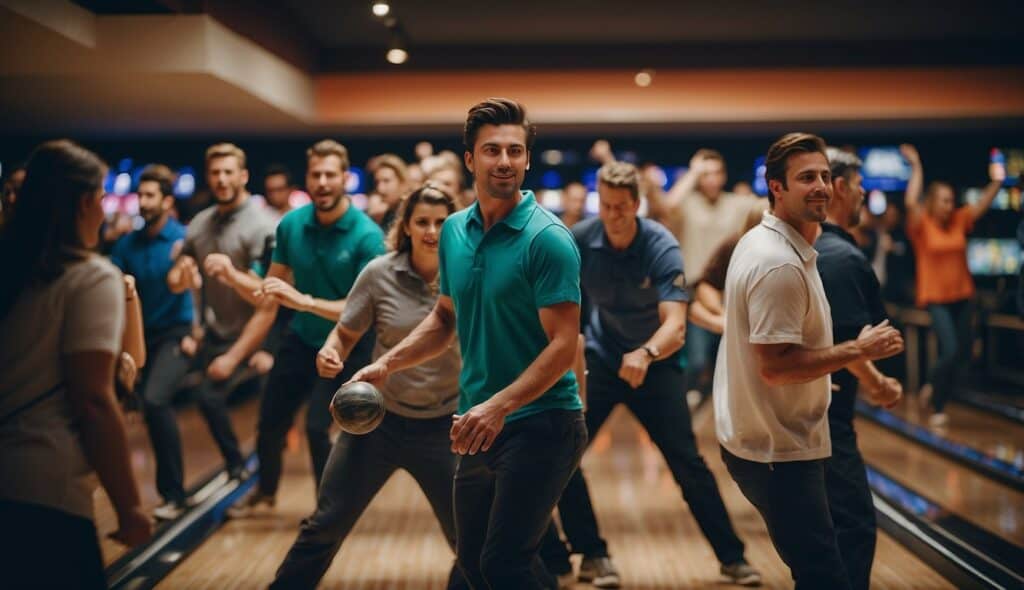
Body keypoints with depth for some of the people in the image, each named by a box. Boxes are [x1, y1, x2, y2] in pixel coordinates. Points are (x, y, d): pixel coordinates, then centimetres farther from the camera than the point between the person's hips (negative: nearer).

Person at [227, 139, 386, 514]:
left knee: (317, 425, -15)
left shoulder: (367, 235, -21)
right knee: (270, 420, 15)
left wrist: (306, 301, -34)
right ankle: (265, 489, 45)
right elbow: (272, 290, -1)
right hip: (300, 340, 5)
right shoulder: (291, 224, -8)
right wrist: (233, 276, -19)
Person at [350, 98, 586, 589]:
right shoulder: (454, 231, 6)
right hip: (479, 425, 7)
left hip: (540, 425, -7)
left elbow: (563, 344, -18)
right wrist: (387, 364, 9)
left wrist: (499, 406, -26)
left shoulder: (547, 238, -14)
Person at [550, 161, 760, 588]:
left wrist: (646, 354, -54)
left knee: (687, 463, -3)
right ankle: (593, 555, 6)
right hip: (600, 359, 2)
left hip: (655, 364, -2)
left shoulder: (662, 248, -23)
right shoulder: (580, 239, -16)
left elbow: (675, 325, -34)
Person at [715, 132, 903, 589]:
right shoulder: (781, 264, -23)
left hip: (763, 436, 11)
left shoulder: (763, 242, 10)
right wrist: (857, 351, -18)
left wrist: (817, 380, 21)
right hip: (778, 450, -11)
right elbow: (776, 365, -27)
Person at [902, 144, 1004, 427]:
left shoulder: (959, 221, 4)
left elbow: (983, 204, -1)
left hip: (961, 297, 5)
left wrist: (996, 182, -17)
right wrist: (917, 168, -23)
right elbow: (911, 203, -23)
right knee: (950, 351, -15)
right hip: (935, 298, -5)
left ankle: (934, 387, 36)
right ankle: (937, 409, 4)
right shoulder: (922, 225, -8)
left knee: (963, 354, 8)